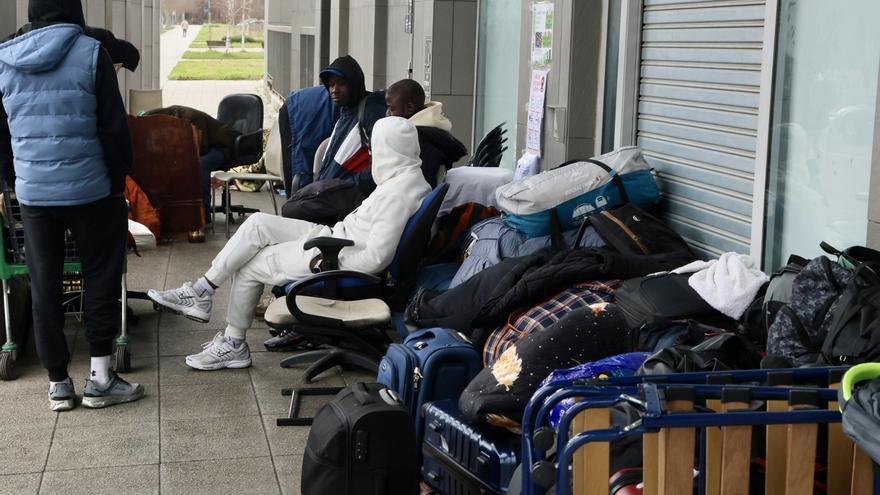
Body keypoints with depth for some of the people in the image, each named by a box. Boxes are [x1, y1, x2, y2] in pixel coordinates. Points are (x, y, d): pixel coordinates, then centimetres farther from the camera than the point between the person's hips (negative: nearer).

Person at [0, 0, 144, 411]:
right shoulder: (90, 53, -7)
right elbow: (114, 127, -8)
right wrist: (118, 180, 2)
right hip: (88, 190, -3)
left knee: (44, 287, 10)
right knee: (101, 279, 9)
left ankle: (58, 383, 16)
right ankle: (100, 379, 9)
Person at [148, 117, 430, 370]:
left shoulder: (397, 194, -25)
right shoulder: (407, 177, 6)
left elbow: (377, 257, -28)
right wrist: (336, 231, 11)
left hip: (338, 257, -10)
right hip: (336, 235, 10)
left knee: (249, 266, 0)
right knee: (258, 224, 0)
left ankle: (234, 344, 16)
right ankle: (202, 292, 2)